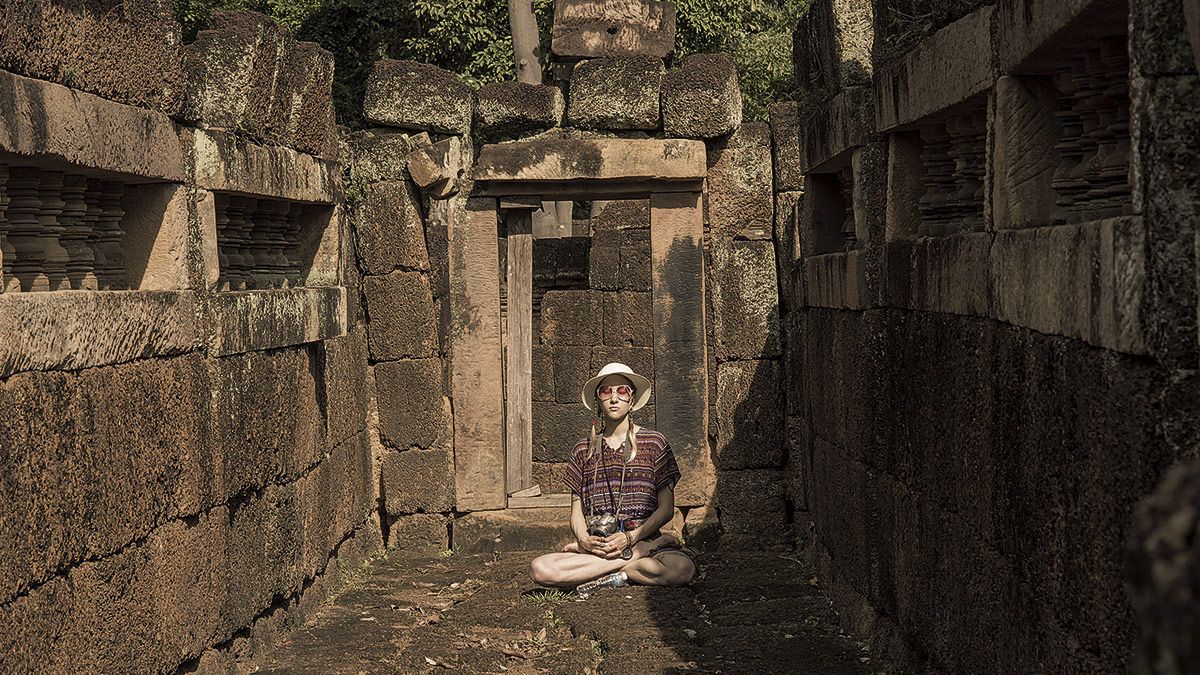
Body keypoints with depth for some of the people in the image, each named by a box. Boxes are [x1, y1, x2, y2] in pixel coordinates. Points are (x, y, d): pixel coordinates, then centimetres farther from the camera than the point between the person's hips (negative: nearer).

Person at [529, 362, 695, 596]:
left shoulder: (654, 443, 7)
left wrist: (630, 537, -12)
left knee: (682, 568, -36)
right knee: (539, 569, -28)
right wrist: (584, 540, -10)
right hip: (595, 546, 2)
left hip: (643, 538, -2)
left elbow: (666, 508, 2)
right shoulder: (584, 449, 14)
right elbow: (576, 511, 13)